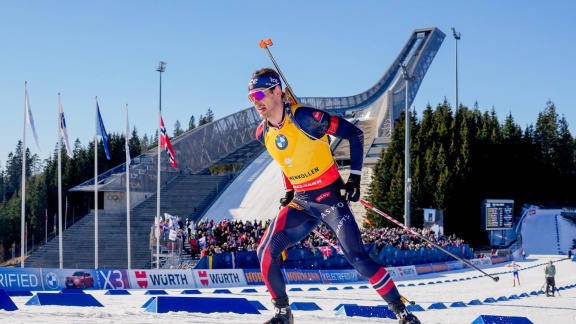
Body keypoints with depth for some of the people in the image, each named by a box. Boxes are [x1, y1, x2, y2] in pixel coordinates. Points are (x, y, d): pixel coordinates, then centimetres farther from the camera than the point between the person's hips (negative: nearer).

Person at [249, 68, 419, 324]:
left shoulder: (304, 118, -18)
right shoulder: (263, 134, 2)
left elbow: (354, 133, -11)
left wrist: (355, 177, -13)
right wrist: (289, 190, 10)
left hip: (329, 197, -6)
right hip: (300, 203, 6)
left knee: (357, 257, -14)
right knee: (265, 253, -9)